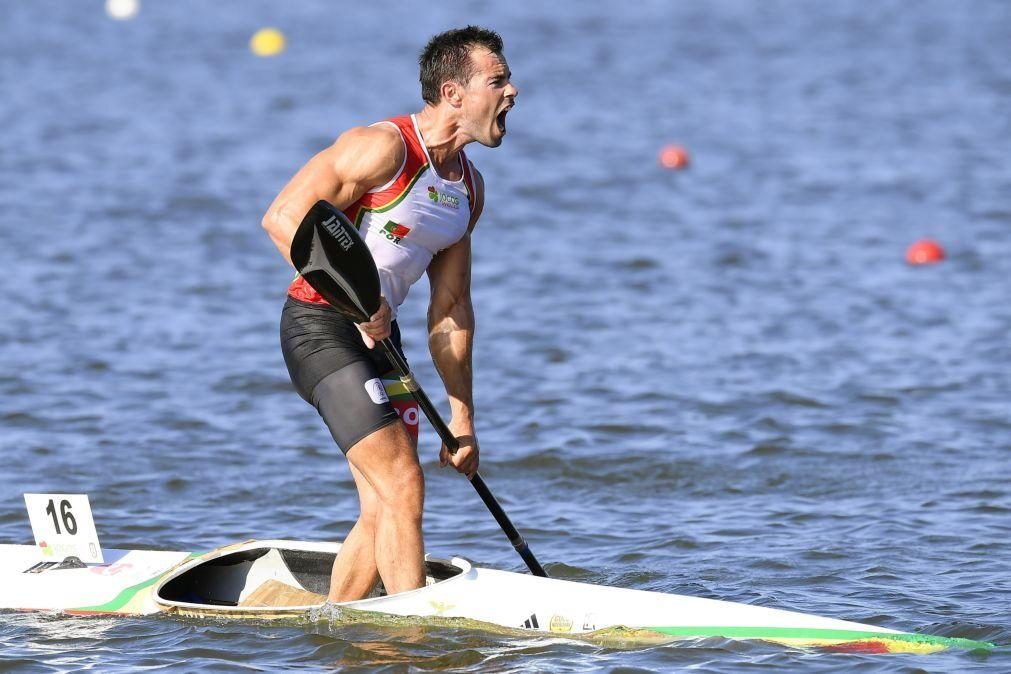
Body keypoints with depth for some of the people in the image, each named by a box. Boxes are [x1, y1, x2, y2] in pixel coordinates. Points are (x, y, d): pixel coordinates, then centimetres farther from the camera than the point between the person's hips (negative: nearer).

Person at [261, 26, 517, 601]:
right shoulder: (385, 147, -16)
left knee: (384, 511, 9)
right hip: (321, 325, -9)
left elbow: (451, 309, 14)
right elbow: (283, 218, -20)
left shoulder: (470, 187, 10)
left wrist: (462, 418, 12)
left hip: (379, 337, 9)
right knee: (402, 486, -16)